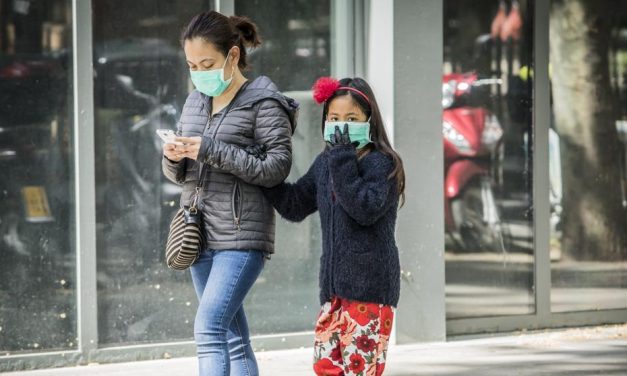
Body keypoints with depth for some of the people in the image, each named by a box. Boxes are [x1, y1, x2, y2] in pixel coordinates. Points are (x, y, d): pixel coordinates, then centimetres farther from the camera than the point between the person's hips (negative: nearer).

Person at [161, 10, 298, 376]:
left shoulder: (263, 103, -7)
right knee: (233, 339, 10)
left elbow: (277, 167, -13)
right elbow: (178, 174, 18)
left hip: (242, 237, -7)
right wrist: (174, 158, -7)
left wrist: (212, 151, -19)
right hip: (200, 235, 7)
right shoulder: (195, 102, 13)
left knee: (209, 328, -19)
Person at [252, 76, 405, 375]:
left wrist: (342, 161, -21)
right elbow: (295, 205, 19)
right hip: (335, 283, 7)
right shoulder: (324, 164, 14)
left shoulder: (382, 163, -8)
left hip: (370, 284, -7)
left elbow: (366, 209, -21)